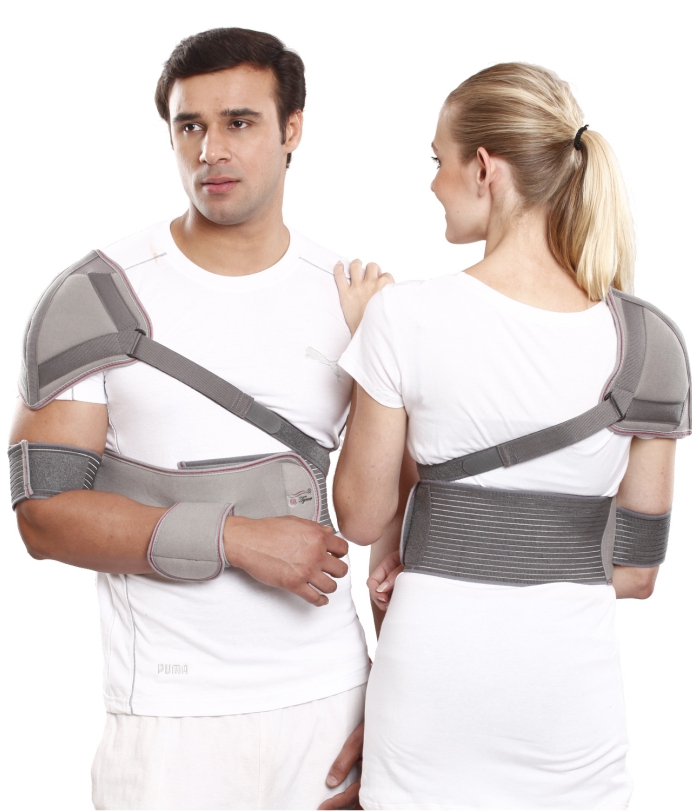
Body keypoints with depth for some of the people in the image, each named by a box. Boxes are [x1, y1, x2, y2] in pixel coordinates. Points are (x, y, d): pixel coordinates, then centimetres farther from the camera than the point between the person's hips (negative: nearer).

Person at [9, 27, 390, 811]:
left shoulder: (356, 298, 2)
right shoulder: (96, 298, -5)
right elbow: (45, 513, -9)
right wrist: (234, 539, -18)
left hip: (333, 693, 3)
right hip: (172, 712, -2)